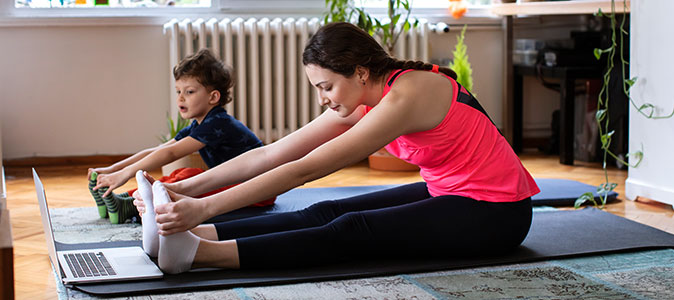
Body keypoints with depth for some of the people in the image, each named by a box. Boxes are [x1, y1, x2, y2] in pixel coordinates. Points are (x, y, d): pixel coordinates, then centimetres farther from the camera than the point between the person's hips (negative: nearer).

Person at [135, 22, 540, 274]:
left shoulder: (407, 96, -26)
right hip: (447, 194, 8)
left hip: (493, 215, -8)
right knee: (326, 214, -10)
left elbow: (306, 170, -31)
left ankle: (195, 252, -32)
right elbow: (270, 155, -3)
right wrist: (187, 188, -11)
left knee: (351, 232, -23)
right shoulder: (361, 101, 0)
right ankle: (189, 234, -19)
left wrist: (205, 207, -33)